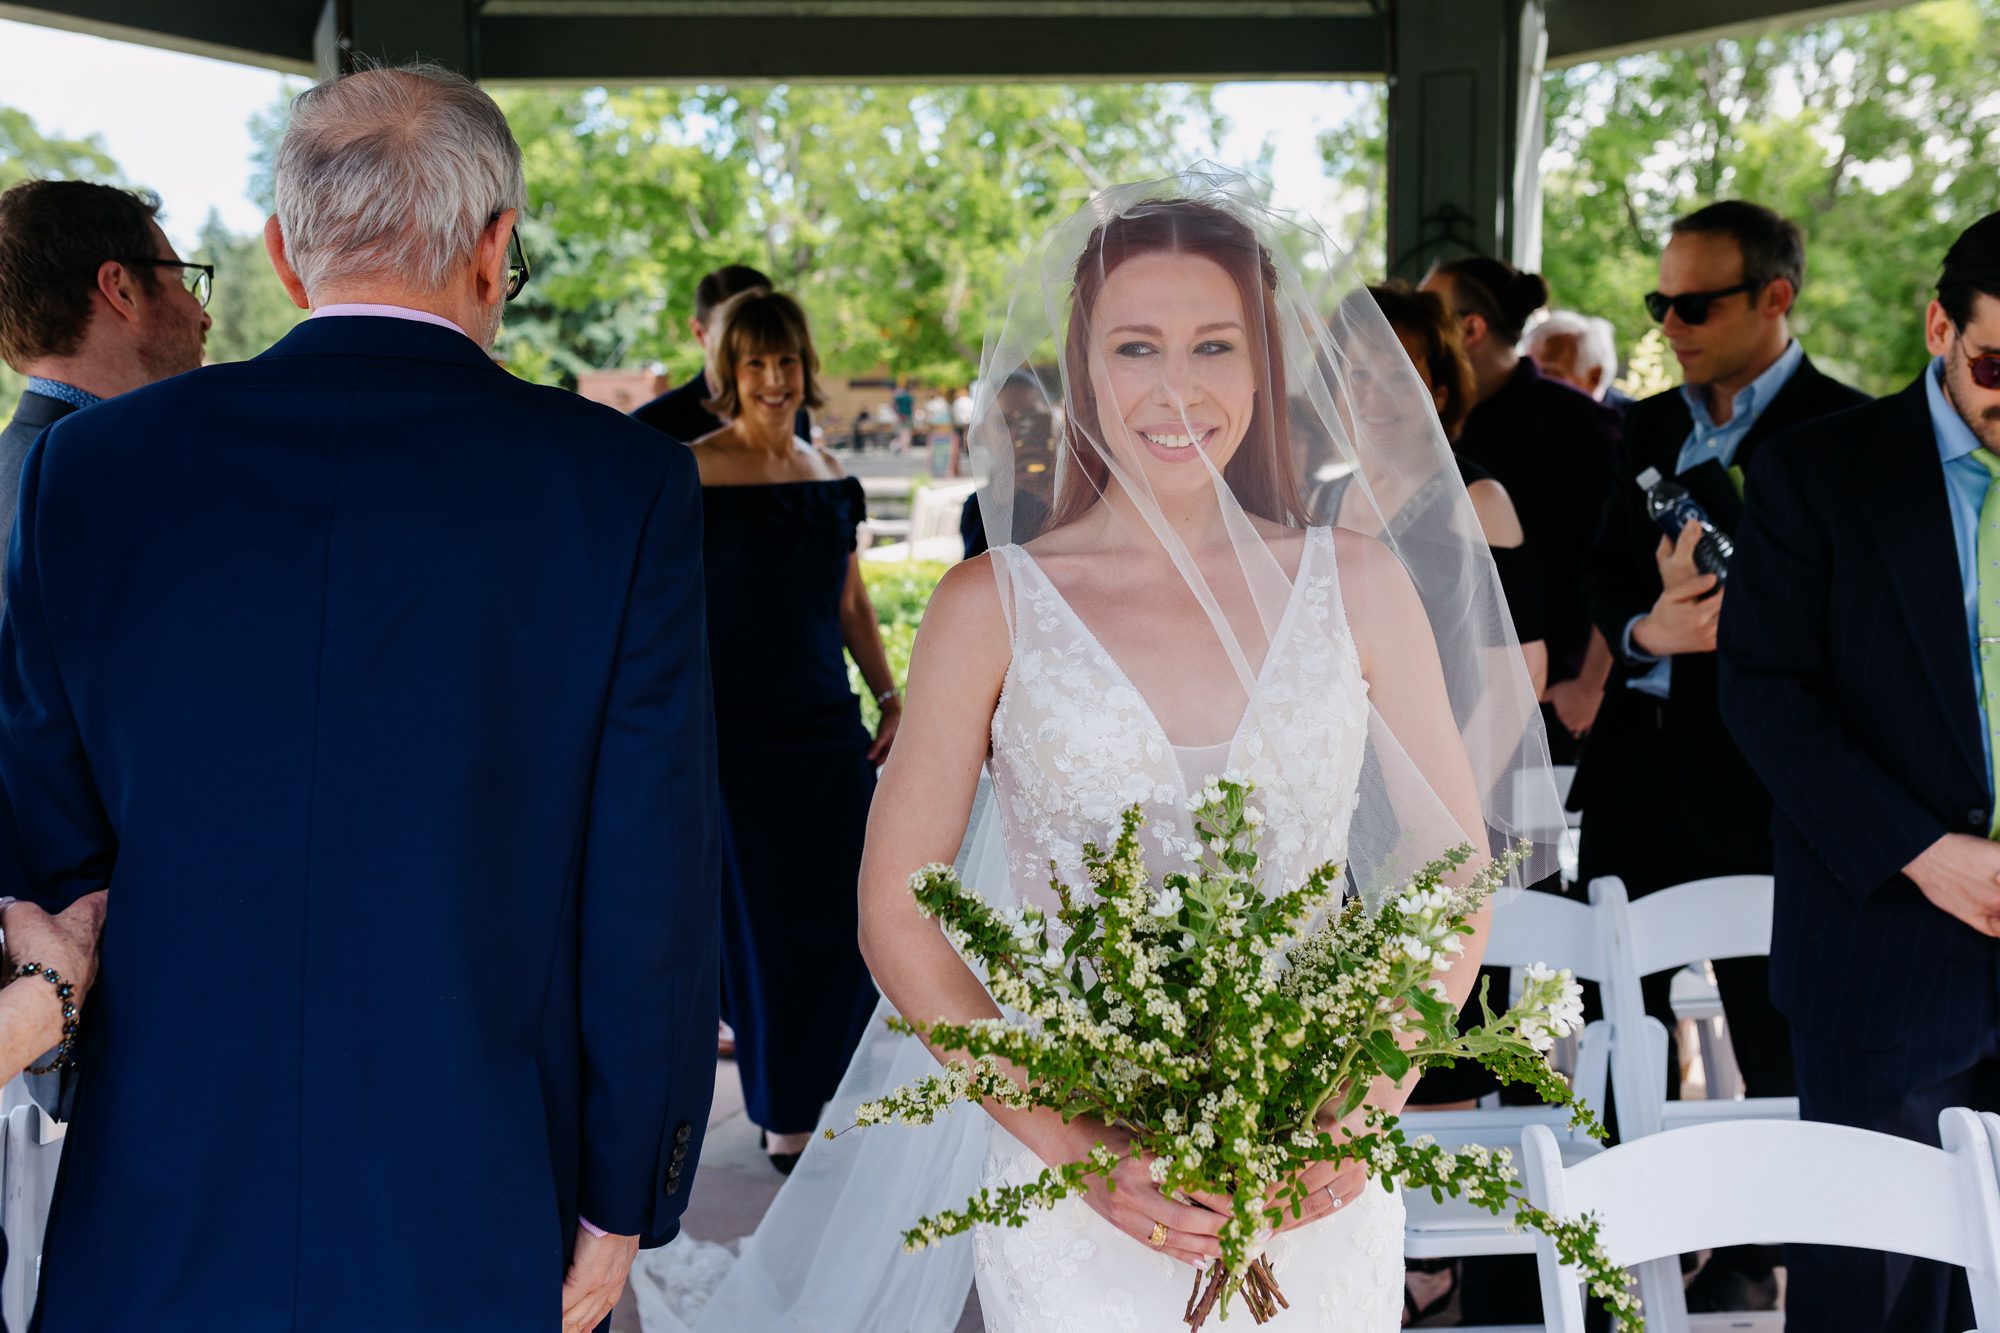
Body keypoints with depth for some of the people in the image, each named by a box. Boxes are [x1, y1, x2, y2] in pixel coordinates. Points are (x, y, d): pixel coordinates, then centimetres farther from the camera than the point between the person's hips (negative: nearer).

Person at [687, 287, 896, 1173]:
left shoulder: (828, 474, 10)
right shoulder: (692, 475, -8)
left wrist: (890, 697, 9)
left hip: (829, 727, 5)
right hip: (736, 729, -5)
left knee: (846, 912, 5)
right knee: (763, 920, 3)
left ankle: (824, 1092, 27)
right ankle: (783, 1115, 20)